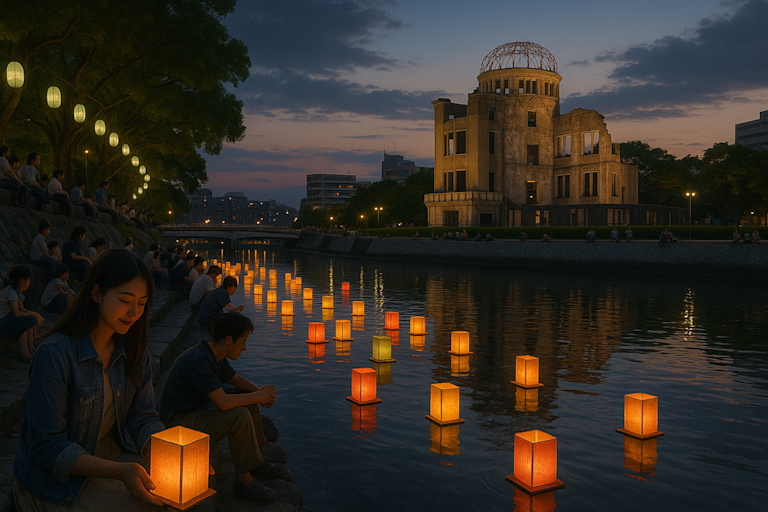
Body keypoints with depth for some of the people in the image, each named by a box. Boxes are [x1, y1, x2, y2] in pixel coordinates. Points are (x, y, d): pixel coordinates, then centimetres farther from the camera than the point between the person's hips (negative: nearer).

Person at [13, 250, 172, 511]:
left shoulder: (135, 353, -1)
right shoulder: (54, 354, -21)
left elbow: (143, 419, 1)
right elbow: (47, 445, -20)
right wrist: (119, 471, -30)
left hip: (114, 456, 6)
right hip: (55, 477, -6)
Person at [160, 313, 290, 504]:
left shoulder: (214, 356, 4)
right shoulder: (199, 361, -27)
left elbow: (236, 379, 17)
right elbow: (223, 403, -32)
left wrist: (260, 392, -3)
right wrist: (259, 396, -19)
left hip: (197, 413, 10)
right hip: (181, 422, -10)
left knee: (248, 403, 8)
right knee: (240, 416, -26)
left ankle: (257, 463, 13)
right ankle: (244, 480, -13)